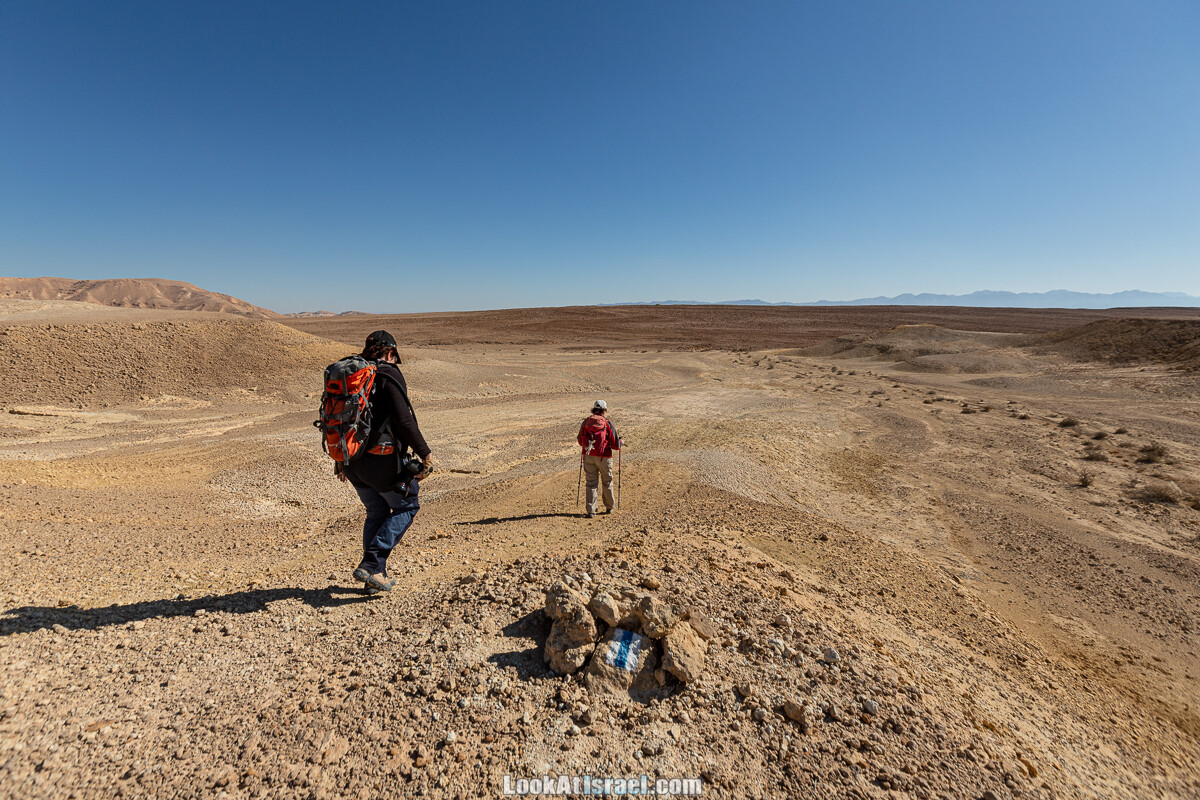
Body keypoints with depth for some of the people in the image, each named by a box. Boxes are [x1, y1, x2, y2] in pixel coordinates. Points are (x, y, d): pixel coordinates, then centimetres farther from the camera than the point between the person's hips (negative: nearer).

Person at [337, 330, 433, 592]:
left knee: (376, 512, 20)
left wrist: (341, 461, 27)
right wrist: (425, 454, -15)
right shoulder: (388, 375, -11)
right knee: (407, 505, 10)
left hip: (352, 459, 8)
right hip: (381, 459, -8)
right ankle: (370, 563, 0)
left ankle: (376, 575, 24)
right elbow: (403, 421, -20)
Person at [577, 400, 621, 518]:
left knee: (591, 483, 8)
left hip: (588, 456, 2)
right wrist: (620, 442, 17)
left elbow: (580, 442, 12)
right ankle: (609, 507, 30)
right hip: (603, 457, -2)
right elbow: (615, 445, -5)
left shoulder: (586, 422, 5)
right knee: (607, 482, 16)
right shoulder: (607, 424, -5)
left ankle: (591, 510, 3)